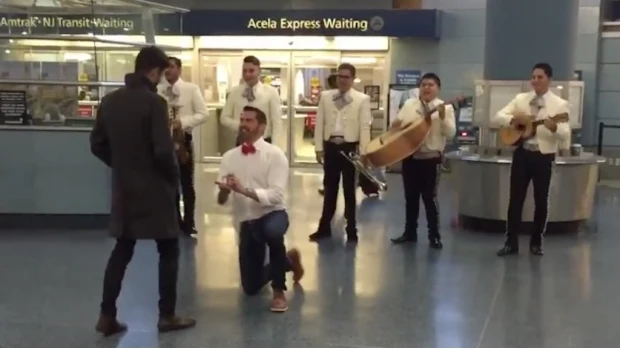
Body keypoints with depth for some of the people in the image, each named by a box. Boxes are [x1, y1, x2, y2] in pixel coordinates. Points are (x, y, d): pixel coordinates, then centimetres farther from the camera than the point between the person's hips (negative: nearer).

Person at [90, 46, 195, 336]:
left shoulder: (110, 101, 4)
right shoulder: (154, 102, -16)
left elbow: (97, 144, 10)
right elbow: (163, 151, -21)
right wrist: (174, 176, -4)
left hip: (123, 188, 6)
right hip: (155, 189, -6)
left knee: (121, 251, 15)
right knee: (168, 250, 8)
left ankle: (107, 316, 14)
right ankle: (167, 316, 12)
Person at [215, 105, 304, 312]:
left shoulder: (275, 154, -11)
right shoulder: (229, 157, 1)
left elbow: (276, 195, -21)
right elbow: (220, 200, -3)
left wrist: (244, 190, -32)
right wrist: (223, 191, -26)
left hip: (272, 214, -4)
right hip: (245, 222, 4)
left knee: (272, 230, -43)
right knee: (251, 288, 8)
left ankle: (279, 290, -20)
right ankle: (288, 261, 38)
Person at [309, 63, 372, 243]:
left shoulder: (362, 99, -3)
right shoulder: (326, 96, 5)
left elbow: (365, 127, -6)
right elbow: (320, 123, 5)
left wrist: (363, 152, -11)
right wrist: (319, 147, 1)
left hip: (349, 147, -2)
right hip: (330, 146, 2)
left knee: (349, 190, 8)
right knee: (330, 189, 11)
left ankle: (351, 229, 18)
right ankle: (324, 227, 19)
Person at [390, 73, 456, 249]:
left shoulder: (445, 108, -2)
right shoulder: (409, 104, 9)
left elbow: (451, 133, -10)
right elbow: (396, 124, 12)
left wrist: (442, 117, -25)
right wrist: (396, 124, -11)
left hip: (431, 158, -4)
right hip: (410, 156, 4)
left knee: (430, 197, -2)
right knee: (410, 196, 11)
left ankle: (434, 236, 8)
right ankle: (410, 232, 22)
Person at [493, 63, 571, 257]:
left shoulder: (560, 104, -3)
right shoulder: (520, 99, 6)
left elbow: (566, 136, -10)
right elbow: (497, 117, 0)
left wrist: (553, 127, -31)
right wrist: (515, 119, -18)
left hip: (544, 156, -2)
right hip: (522, 153, 2)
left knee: (541, 200, 7)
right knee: (515, 198, 3)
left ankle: (536, 242, 21)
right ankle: (511, 242, 11)